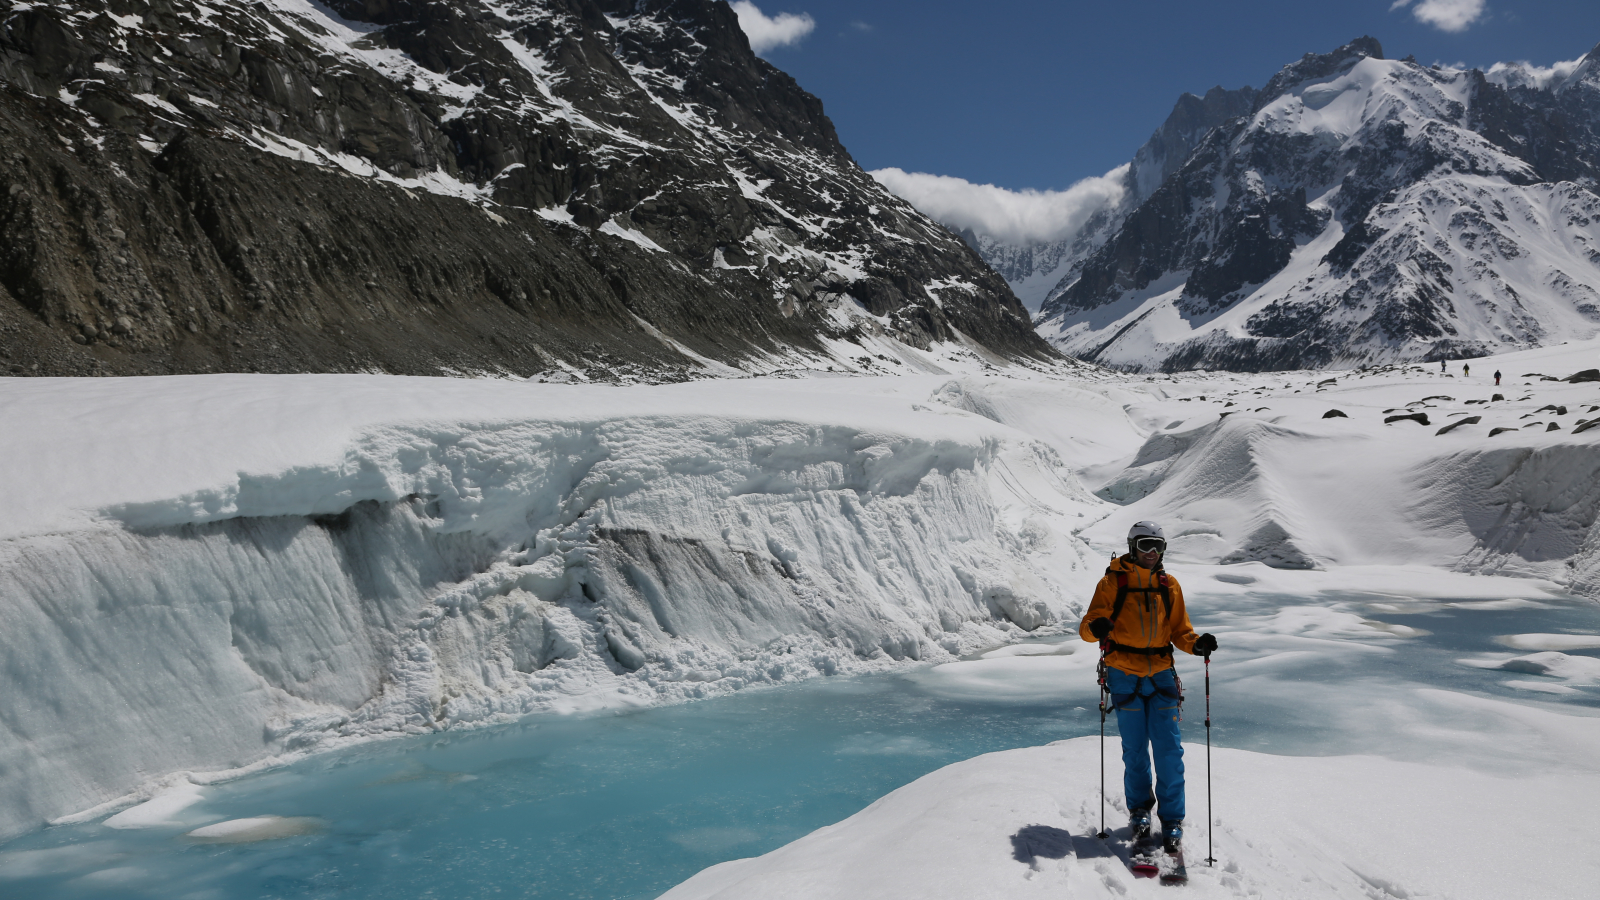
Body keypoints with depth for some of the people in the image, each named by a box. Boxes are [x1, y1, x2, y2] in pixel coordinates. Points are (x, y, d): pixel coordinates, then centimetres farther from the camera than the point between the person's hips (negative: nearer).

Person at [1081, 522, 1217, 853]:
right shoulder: (1112, 583, 0)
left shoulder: (1170, 586, 10)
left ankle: (1172, 818, 8)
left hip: (1161, 675, 2)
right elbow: (1087, 626, -3)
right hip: (1125, 676, -2)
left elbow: (1179, 630, 13)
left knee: (1169, 749, -3)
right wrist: (1096, 628, -27)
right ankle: (1139, 810, 24)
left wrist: (1196, 643, -9)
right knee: (1135, 749, 5)